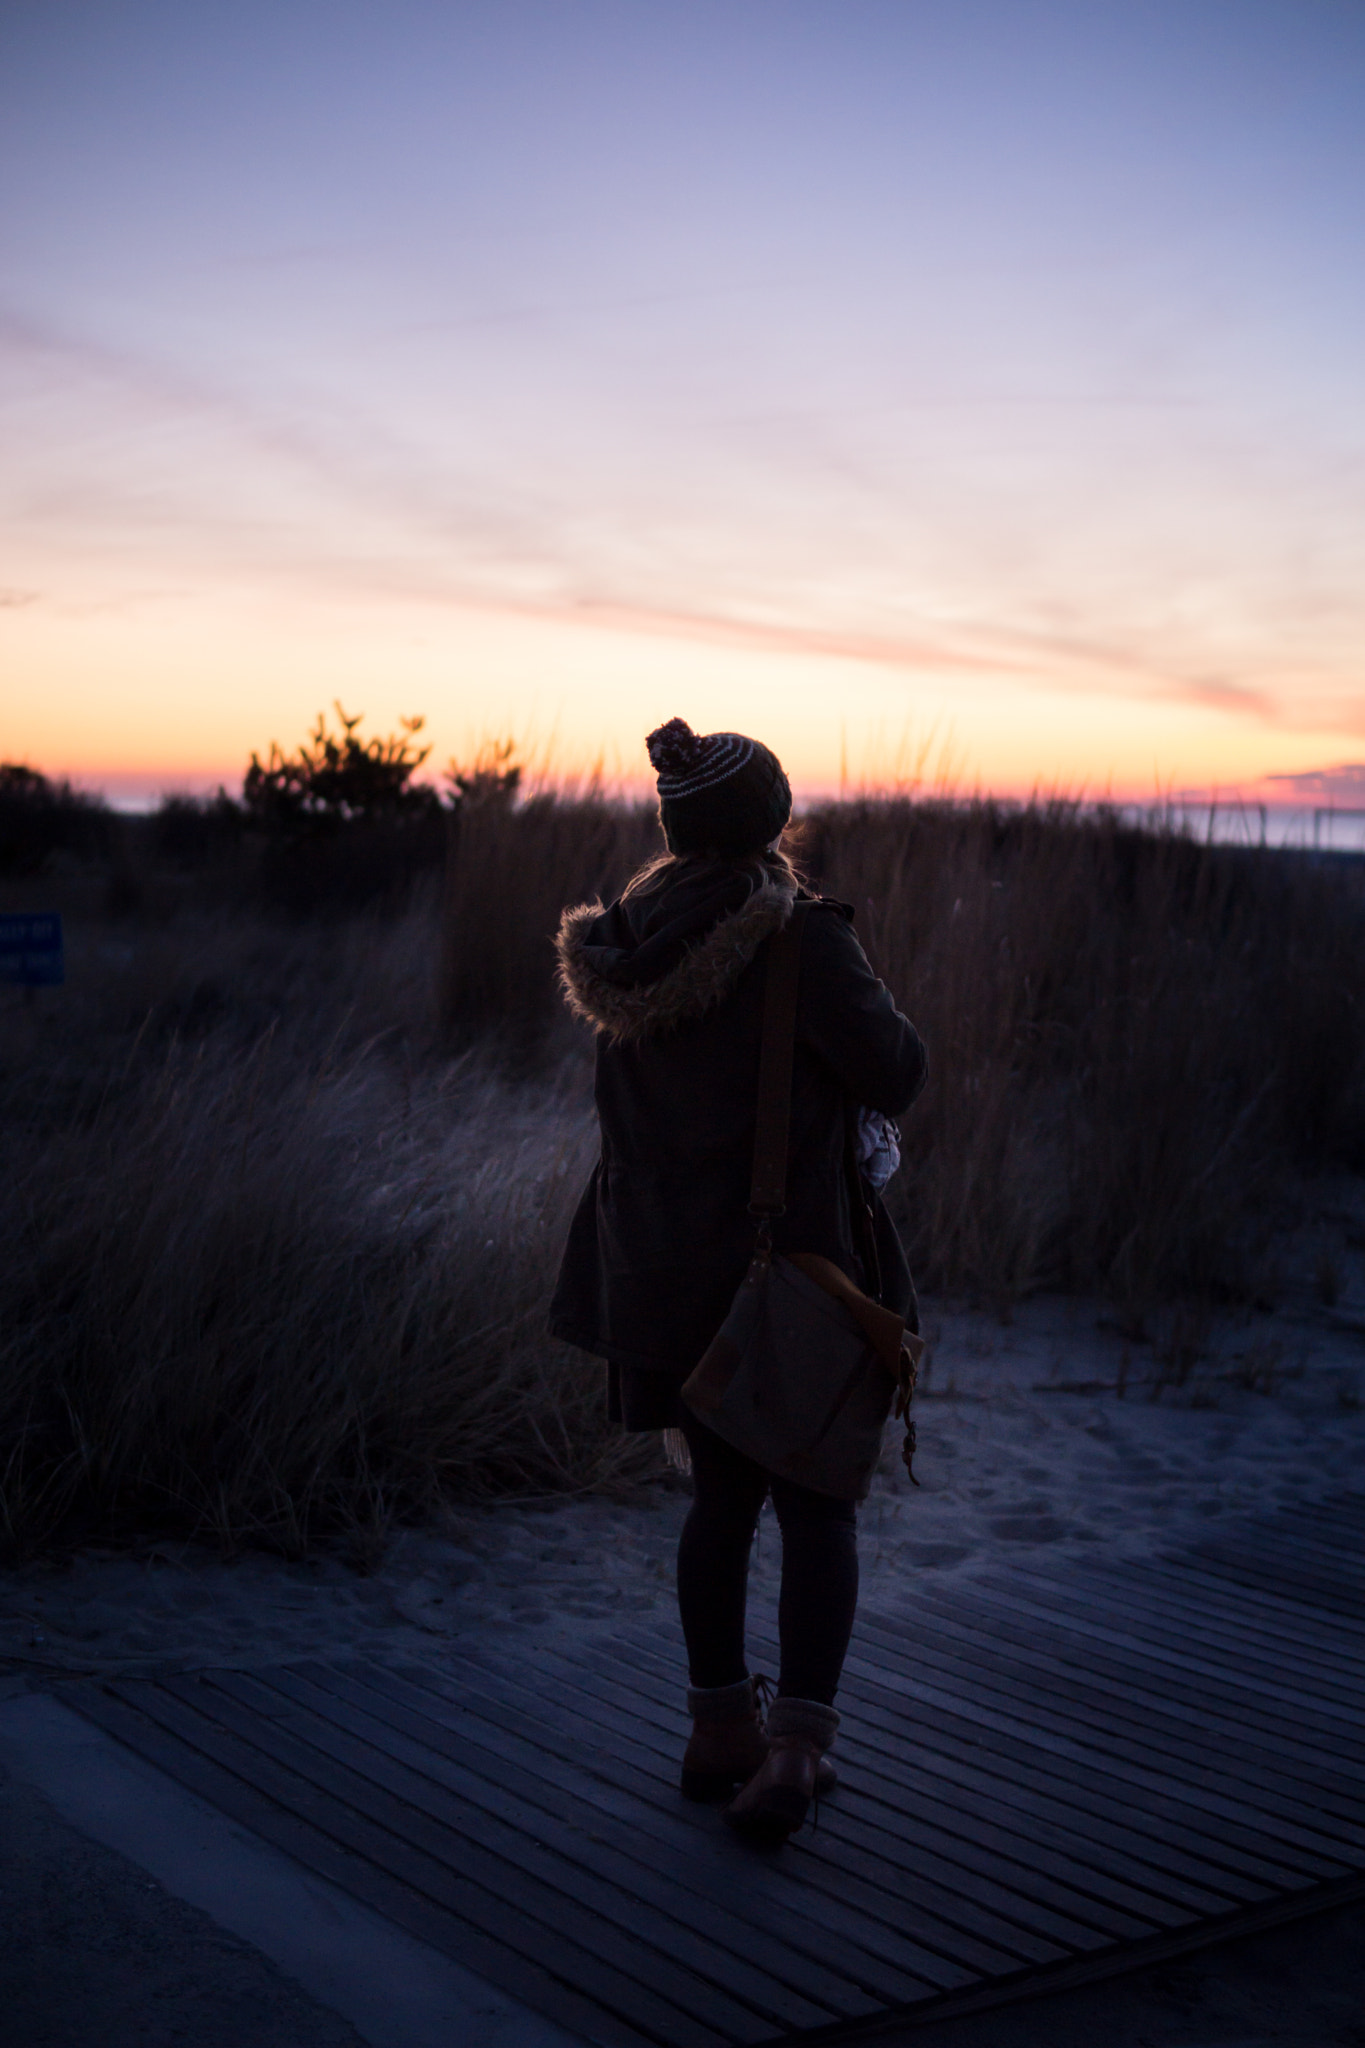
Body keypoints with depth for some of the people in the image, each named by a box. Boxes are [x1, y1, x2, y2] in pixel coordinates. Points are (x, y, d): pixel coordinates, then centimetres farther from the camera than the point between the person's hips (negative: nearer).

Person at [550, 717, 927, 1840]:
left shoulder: (636, 938, 2)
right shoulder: (800, 941, -18)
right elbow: (893, 1076, -15)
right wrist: (869, 998, 4)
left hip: (667, 1269, 6)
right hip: (792, 1264, -6)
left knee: (724, 1493, 19)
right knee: (817, 1507, 7)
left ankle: (721, 1727, 26)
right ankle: (795, 1745, -1)